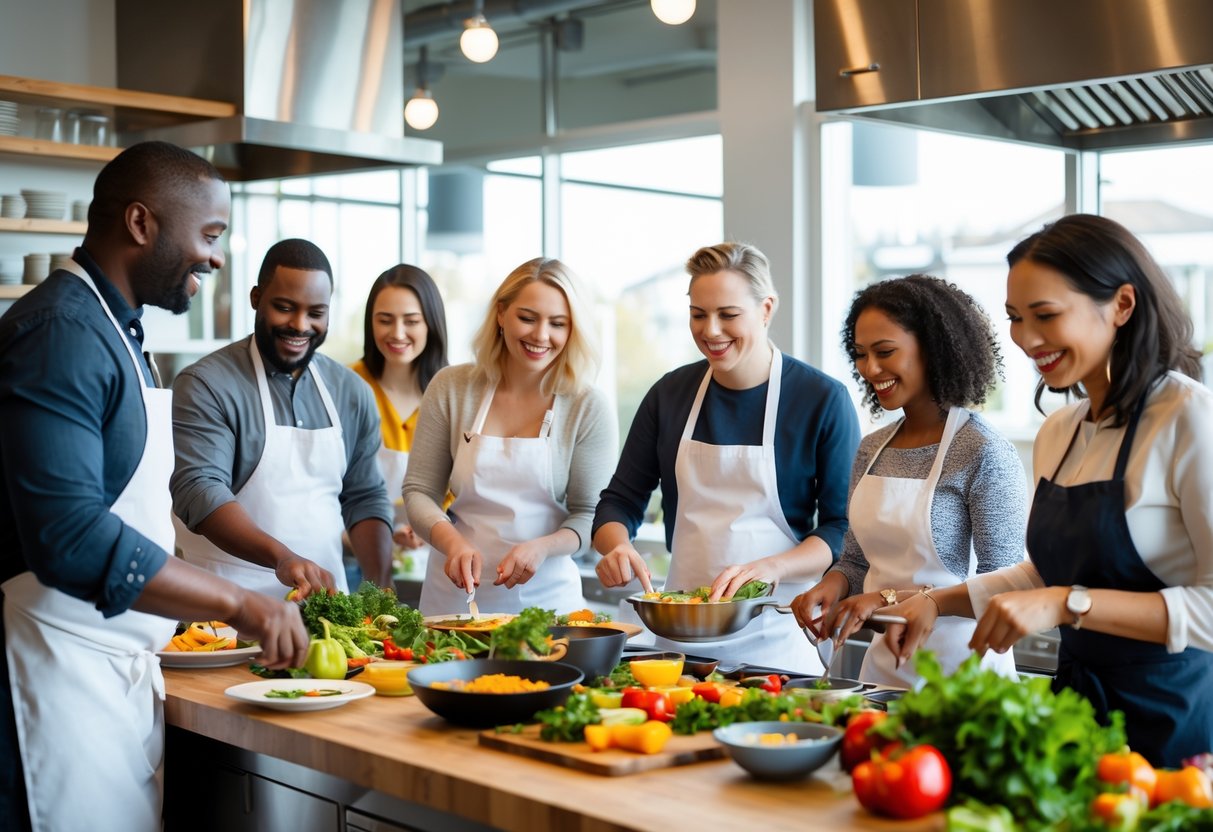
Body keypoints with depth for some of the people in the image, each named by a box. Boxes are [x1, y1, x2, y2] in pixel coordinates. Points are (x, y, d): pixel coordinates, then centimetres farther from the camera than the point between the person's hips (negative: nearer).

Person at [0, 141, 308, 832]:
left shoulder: (116, 332, 16)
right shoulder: (60, 334, -16)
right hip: (61, 668, -9)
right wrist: (238, 604, -21)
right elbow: (70, 537, -25)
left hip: (124, 666, 10)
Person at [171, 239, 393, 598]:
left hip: (326, 592, 5)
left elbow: (365, 498, 14)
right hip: (231, 605, -4)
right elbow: (199, 489, -16)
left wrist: (381, 592, -1)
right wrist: (280, 556, -30)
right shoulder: (206, 384, -5)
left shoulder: (351, 392, 11)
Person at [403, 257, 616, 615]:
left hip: (547, 596, -1)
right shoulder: (451, 388, -2)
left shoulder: (588, 408, -6)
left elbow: (590, 515, -3)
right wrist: (454, 543, -19)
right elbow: (419, 491, 0)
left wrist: (541, 548, -22)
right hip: (454, 594, 1)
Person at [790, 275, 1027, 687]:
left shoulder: (985, 454, -15)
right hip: (883, 664, 6)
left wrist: (892, 599, -23)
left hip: (960, 668, -6)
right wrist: (832, 585, -9)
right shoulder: (871, 450, 5)